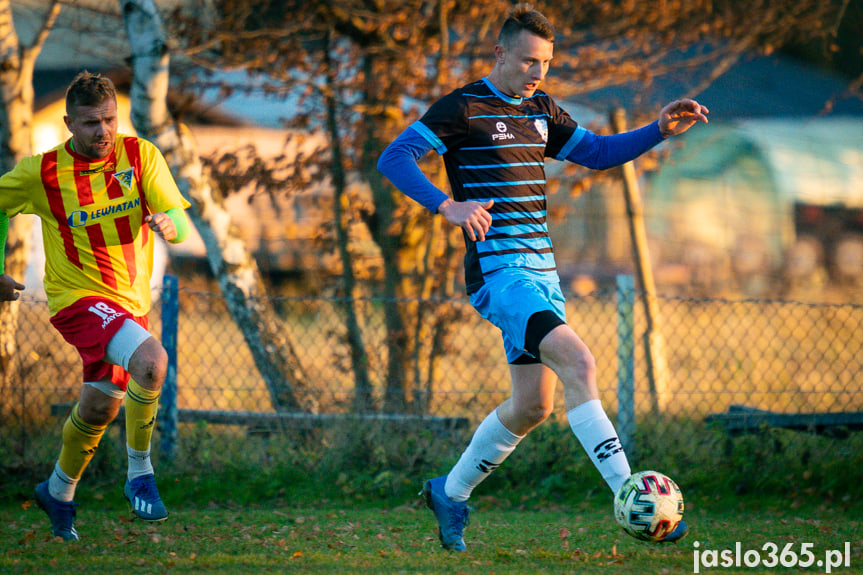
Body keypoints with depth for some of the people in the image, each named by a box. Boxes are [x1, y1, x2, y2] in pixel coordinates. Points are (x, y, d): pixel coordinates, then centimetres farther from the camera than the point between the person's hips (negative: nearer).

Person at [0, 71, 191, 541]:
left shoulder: (140, 155, -6)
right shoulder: (42, 172, -12)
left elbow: (181, 223, -10)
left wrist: (169, 224, -34)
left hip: (130, 300, 5)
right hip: (78, 296, -5)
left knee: (99, 406, 16)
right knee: (151, 361, -29)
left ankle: (59, 492, 42)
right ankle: (139, 472, -13)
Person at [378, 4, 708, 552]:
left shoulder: (540, 110, 16)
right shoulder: (463, 107, -7)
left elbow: (598, 152, 24)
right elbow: (393, 158, -12)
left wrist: (660, 129, 9)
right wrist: (448, 206, -26)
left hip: (541, 270, 9)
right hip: (498, 270, -9)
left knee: (534, 405, 12)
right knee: (579, 363, -24)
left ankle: (451, 492, 30)